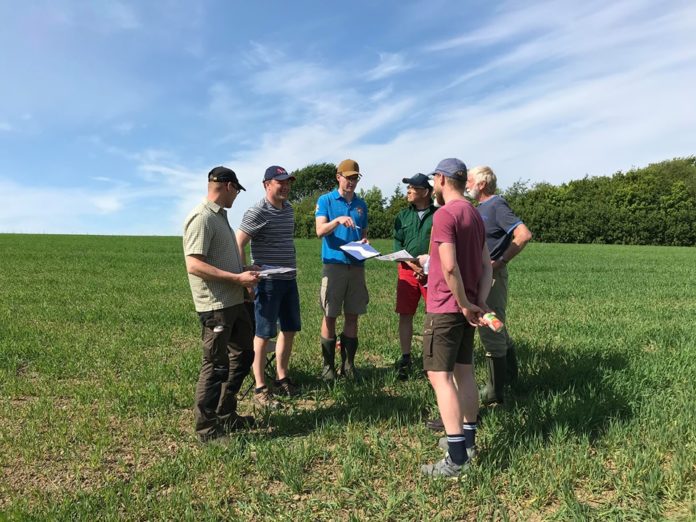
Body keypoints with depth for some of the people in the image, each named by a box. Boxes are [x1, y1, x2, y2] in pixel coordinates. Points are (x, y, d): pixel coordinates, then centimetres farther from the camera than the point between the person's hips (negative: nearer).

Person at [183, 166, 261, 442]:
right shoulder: (201, 218, -16)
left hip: (234, 302, 10)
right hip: (215, 305, -10)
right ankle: (207, 428, 15)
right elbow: (194, 265, -24)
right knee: (216, 365, -1)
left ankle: (226, 415, 33)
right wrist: (238, 278, -23)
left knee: (243, 355, 19)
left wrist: (244, 273, 13)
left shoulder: (220, 215, 15)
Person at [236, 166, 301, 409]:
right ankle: (260, 388, 11)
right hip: (268, 281, -8)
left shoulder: (289, 209, 11)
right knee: (264, 334, 0)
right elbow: (238, 245, -15)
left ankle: (282, 378, 28)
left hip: (289, 279, 8)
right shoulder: (257, 212, -13)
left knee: (290, 329, 13)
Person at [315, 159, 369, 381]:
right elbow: (320, 231, -9)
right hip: (334, 263, -4)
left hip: (357, 265, 4)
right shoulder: (325, 200, 3)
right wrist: (338, 220, -27)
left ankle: (348, 363, 17)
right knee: (330, 316, 0)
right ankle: (328, 365, 10)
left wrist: (364, 242, -2)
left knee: (352, 316, 7)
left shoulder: (361, 204, 15)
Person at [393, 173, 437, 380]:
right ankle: (405, 359, 16)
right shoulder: (403, 215, 10)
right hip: (408, 270, 3)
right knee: (405, 315, 4)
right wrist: (412, 263, -10)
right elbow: (397, 244, 5)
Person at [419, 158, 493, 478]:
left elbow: (449, 267, -24)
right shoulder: (475, 215, 14)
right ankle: (467, 439, 28)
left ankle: (456, 459, -6)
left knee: (439, 376, -7)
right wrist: (480, 303, 3)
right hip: (466, 306, 9)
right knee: (464, 371, 16)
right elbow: (486, 266, 11)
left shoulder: (444, 214, -15)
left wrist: (465, 305, -14)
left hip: (446, 308, -9)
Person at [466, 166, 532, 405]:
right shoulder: (479, 208, 15)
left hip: (492, 275, -9)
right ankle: (509, 372, 37)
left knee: (490, 330, -4)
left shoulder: (497, 205, -13)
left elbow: (524, 234, -22)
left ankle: (494, 391, 6)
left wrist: (500, 262, -22)